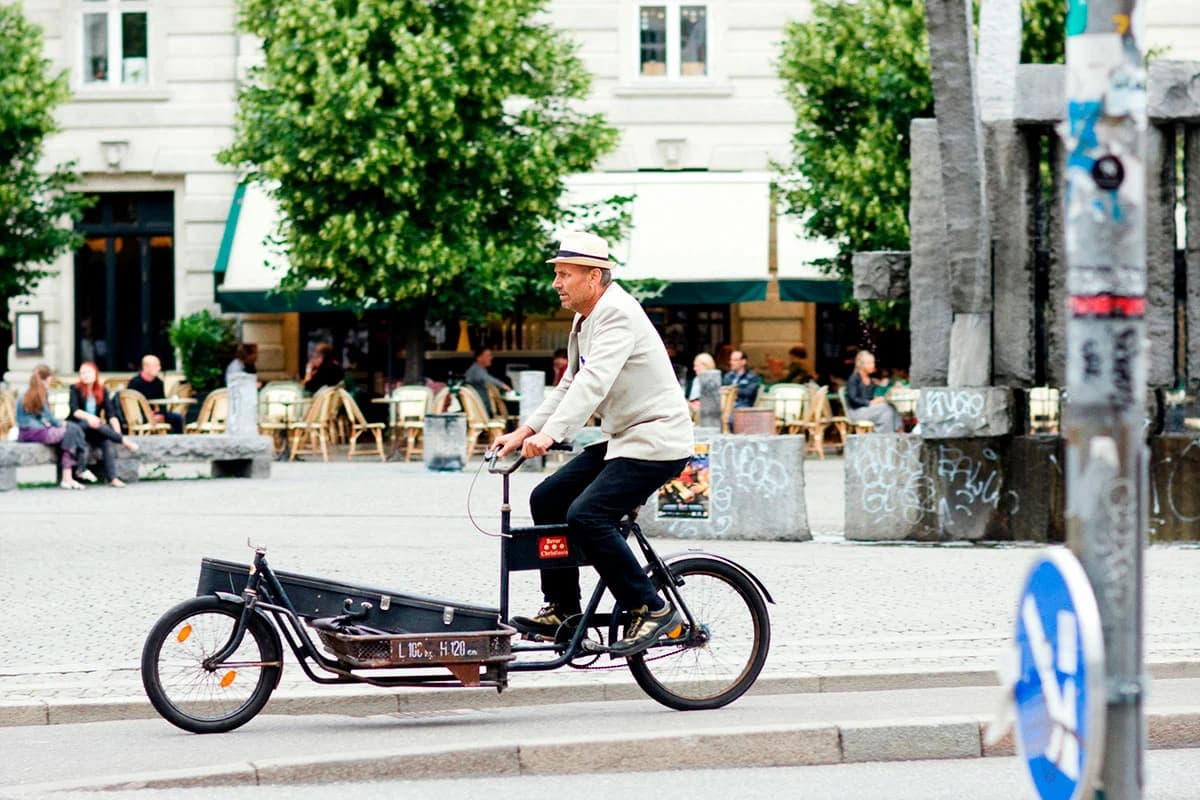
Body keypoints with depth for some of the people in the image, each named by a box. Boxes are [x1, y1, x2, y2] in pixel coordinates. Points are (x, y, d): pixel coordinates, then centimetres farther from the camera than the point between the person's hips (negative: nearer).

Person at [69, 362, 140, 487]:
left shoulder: (102, 391, 10)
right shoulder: (76, 390, 1)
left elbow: (110, 413, -1)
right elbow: (74, 410, -15)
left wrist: (117, 430, -18)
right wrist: (88, 416, -35)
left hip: (95, 428, 2)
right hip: (78, 426, -2)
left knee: (107, 441, -31)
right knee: (93, 424, -36)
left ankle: (112, 478, -41)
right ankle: (124, 441, -30)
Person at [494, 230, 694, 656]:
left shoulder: (618, 315, -18)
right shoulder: (584, 320, 14)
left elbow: (594, 382, -31)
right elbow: (570, 386, 19)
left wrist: (550, 433, -40)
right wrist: (526, 429, 8)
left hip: (655, 442, -10)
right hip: (620, 440, 10)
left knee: (586, 515, -22)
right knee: (547, 499, 7)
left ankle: (652, 609, -13)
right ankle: (561, 608, 13)